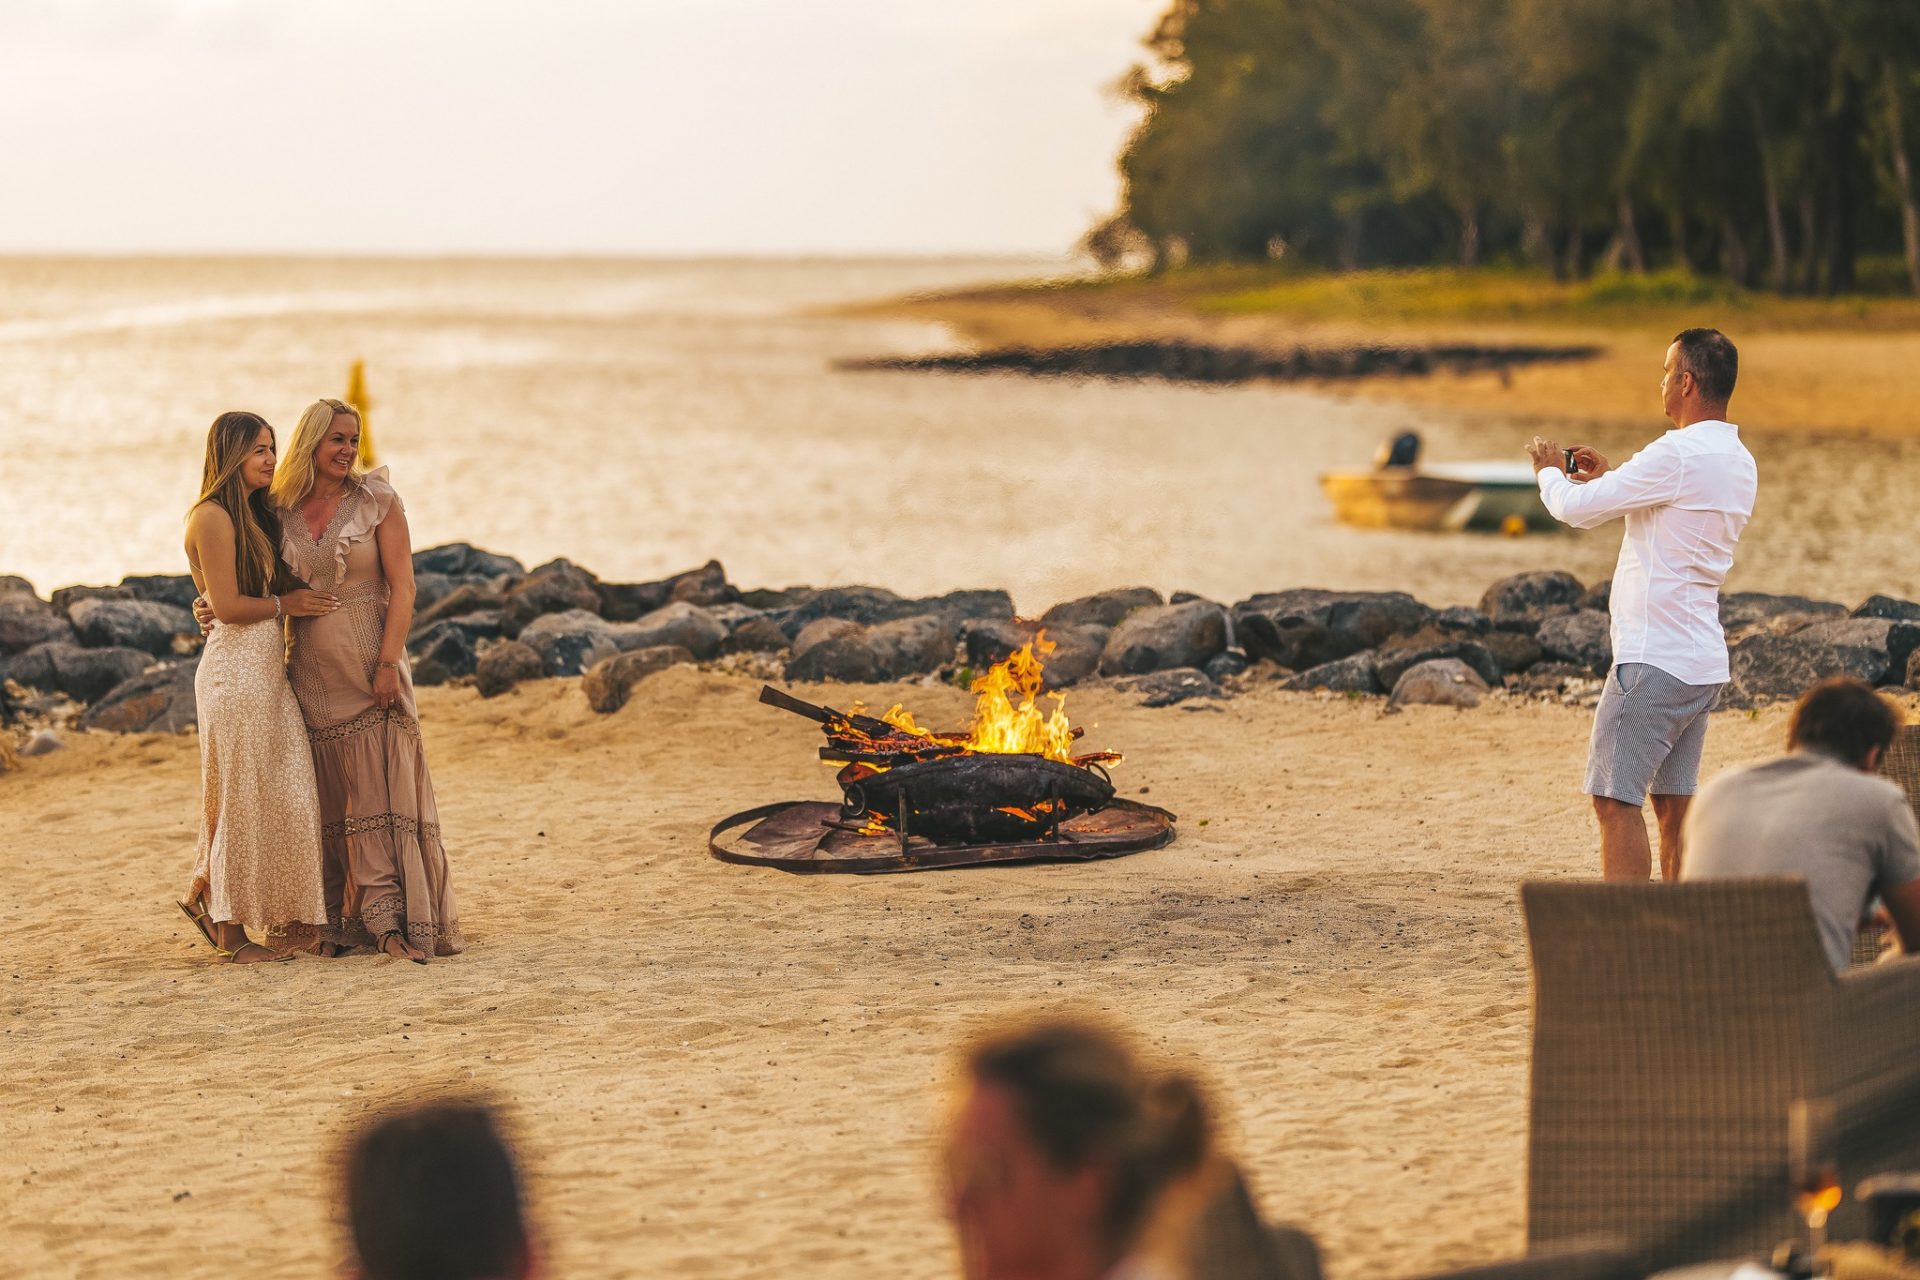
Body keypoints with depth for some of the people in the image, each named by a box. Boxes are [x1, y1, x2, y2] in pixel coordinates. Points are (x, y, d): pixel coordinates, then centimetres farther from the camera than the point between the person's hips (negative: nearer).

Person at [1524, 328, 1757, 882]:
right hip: (1705, 662, 9)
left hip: (1655, 659, -9)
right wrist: (1610, 476, 26)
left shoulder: (1678, 454, -17)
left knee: (1615, 799, -7)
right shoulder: (1740, 465, 12)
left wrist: (1549, 471, 8)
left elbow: (1577, 509, -13)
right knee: (1675, 801, 13)